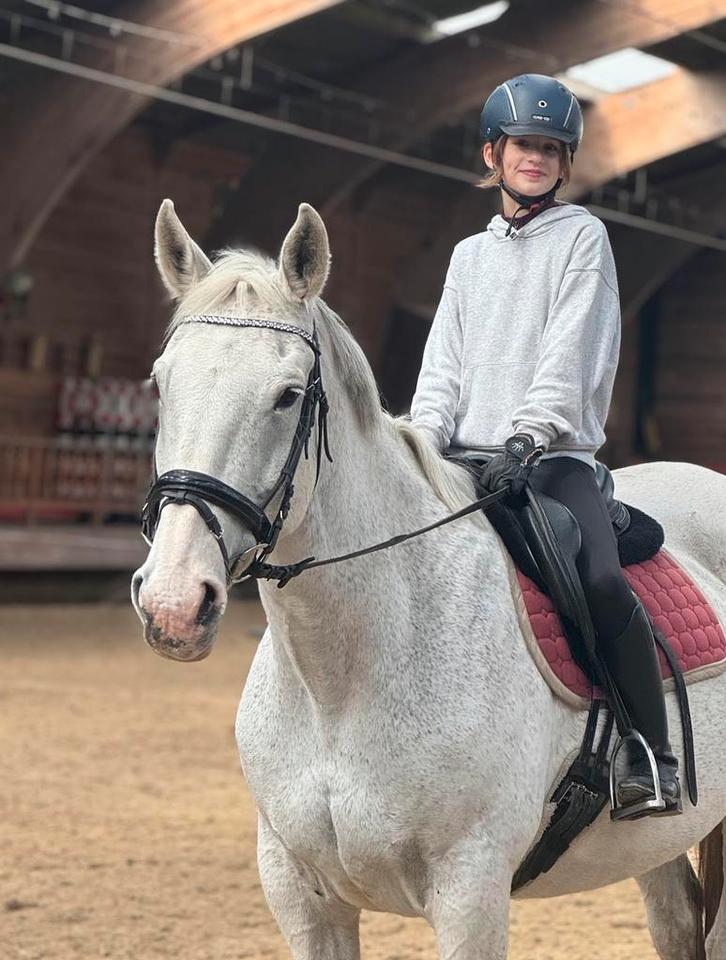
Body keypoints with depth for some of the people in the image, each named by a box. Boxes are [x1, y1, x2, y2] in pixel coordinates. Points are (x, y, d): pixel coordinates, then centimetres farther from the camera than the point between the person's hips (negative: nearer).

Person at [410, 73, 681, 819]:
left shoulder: (582, 237, 5)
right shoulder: (469, 255, 20)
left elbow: (568, 358, -7)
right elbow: (443, 365, 13)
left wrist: (524, 440, -20)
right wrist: (424, 445, -5)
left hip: (553, 456, -5)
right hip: (467, 457, 5)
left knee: (603, 581, -28)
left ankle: (653, 758, -20)